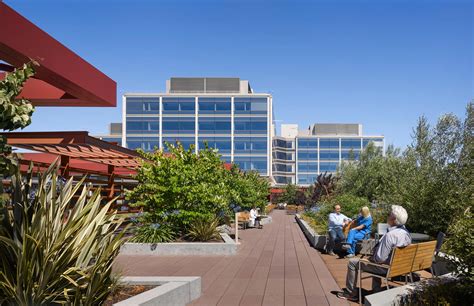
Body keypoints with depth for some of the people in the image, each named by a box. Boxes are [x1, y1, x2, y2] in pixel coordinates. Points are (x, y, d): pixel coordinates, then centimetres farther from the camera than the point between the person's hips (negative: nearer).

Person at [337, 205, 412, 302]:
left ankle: (351, 293, 18)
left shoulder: (390, 235, -31)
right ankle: (376, 291, 41)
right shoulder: (406, 233, -3)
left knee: (352, 262, 4)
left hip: (386, 268, -9)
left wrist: (370, 258, -7)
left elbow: (380, 258, -30)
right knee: (375, 260, 39)